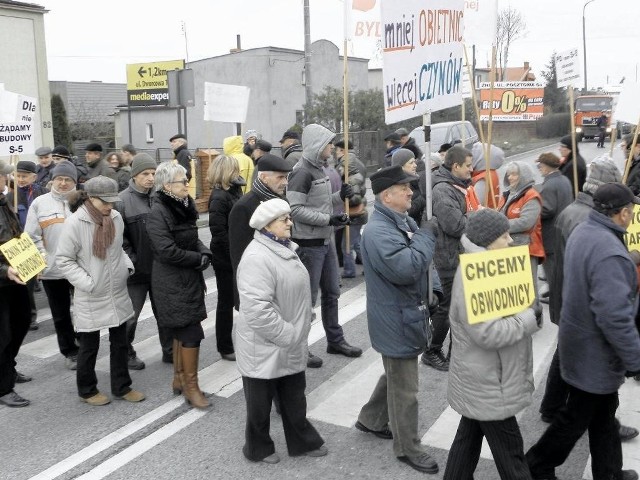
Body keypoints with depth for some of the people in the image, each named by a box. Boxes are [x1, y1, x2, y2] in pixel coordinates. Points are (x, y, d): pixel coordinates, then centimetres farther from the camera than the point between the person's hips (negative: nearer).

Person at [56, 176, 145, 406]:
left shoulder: (116, 217, -1)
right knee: (90, 346, 10)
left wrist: (127, 267, 0)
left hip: (118, 293, 5)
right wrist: (87, 283, -18)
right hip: (91, 298, -5)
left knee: (120, 342, 15)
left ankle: (121, 386, 30)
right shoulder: (75, 222, -17)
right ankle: (87, 390, 30)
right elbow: (63, 260, -12)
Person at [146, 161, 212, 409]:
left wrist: (205, 252, -4)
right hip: (172, 283, -8)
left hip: (189, 278, 8)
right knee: (192, 333, -7)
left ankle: (179, 379, 29)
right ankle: (191, 386, 6)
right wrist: (199, 259, -13)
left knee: (181, 332, 16)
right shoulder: (158, 212, -17)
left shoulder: (184, 206, 7)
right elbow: (167, 251, -23)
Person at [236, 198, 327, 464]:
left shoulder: (284, 247, 7)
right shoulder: (257, 258, -25)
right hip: (265, 347, -9)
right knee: (261, 402, 12)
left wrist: (298, 331, 17)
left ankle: (302, 441, 38)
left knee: (295, 397, 21)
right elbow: (257, 309, -31)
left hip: (290, 344, 9)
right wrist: (288, 335, -22)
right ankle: (258, 448, 32)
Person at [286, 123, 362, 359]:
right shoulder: (302, 173, -17)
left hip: (326, 241, 9)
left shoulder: (319, 169, 12)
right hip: (309, 244, -9)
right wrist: (329, 219, -24)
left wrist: (340, 196, 1)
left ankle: (335, 340, 32)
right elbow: (296, 209, -22)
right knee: (308, 297, 1)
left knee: (331, 292, 18)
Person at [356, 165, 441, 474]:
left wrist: (434, 289, 7)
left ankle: (371, 420, 44)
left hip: (407, 314, 10)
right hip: (396, 319, -10)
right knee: (404, 388, 5)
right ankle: (408, 448, 22)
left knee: (396, 374, 26)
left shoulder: (404, 221, 7)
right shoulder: (378, 231, -25)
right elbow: (405, 269, -35)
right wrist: (427, 236, -23)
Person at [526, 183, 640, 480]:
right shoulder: (609, 252, -31)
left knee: (603, 413, 23)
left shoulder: (582, 232, 1)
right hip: (596, 352, -10)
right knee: (576, 419, 8)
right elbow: (615, 318, -33)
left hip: (580, 340, 10)